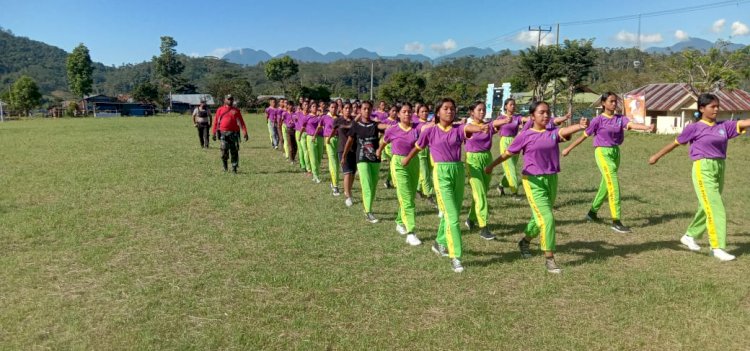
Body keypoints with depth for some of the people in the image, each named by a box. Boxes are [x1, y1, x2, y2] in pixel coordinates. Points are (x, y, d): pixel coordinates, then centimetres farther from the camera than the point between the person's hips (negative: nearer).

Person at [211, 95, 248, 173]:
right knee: (224, 150, -11)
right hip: (224, 133, -1)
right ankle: (225, 165, 12)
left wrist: (245, 132, -3)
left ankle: (234, 168, 10)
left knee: (234, 151, 1)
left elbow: (241, 122, 6)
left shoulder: (236, 110, 10)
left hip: (234, 133, 1)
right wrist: (214, 133, 6)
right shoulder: (220, 110, 10)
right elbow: (216, 122, 10)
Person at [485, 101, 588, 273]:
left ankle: (524, 242, 44)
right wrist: (491, 165, 14)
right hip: (533, 181, -4)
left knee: (540, 217, 18)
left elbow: (565, 131, -22)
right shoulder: (525, 135, -5)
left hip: (551, 179, 5)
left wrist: (580, 126, -43)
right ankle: (549, 259, -3)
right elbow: (508, 153, 6)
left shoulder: (553, 133, 1)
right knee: (547, 218, -13)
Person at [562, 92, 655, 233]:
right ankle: (616, 222, -12)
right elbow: (584, 135, 0)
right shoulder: (598, 120, -6)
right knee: (614, 184, -13)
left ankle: (592, 212, 32)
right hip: (603, 153, -6)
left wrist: (647, 127, -34)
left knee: (606, 184, 14)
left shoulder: (620, 118, 5)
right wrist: (568, 149, 4)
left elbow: (632, 125, -14)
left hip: (615, 152, 6)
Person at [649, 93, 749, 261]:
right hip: (703, 169, -6)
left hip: (720, 169, 6)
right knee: (715, 209, -8)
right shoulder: (695, 128, -3)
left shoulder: (723, 126, 9)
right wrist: (656, 156, 13)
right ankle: (717, 248, -2)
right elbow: (676, 143, 5)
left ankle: (689, 236, 32)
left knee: (708, 207, 14)